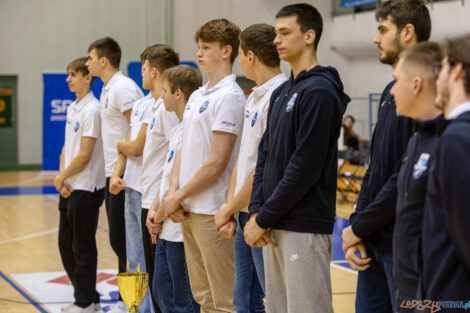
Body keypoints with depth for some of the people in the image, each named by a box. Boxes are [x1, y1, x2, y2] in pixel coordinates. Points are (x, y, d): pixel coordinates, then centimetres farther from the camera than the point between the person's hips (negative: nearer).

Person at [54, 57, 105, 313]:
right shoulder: (72, 108, 12)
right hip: (69, 188, 9)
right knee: (66, 244, 14)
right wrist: (62, 178, -1)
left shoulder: (92, 110, -15)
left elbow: (84, 155, -17)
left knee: (82, 248, 0)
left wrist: (62, 177, -7)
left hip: (86, 189, -9)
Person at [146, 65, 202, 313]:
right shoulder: (177, 129, 15)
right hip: (167, 231, 10)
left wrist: (160, 216, -9)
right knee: (162, 292, 18)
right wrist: (154, 209, 5)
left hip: (182, 231, -10)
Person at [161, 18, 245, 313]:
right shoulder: (197, 95, 15)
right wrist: (173, 190, 0)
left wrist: (179, 197, -10)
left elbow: (217, 162, -17)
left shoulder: (229, 96, -13)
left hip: (211, 211, -9)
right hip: (188, 210, 9)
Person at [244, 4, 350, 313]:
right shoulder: (281, 93, 16)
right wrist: (256, 211, 2)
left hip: (305, 227, -9)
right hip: (274, 228, 9)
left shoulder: (319, 91, -13)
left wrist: (264, 218, -14)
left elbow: (305, 167, -18)